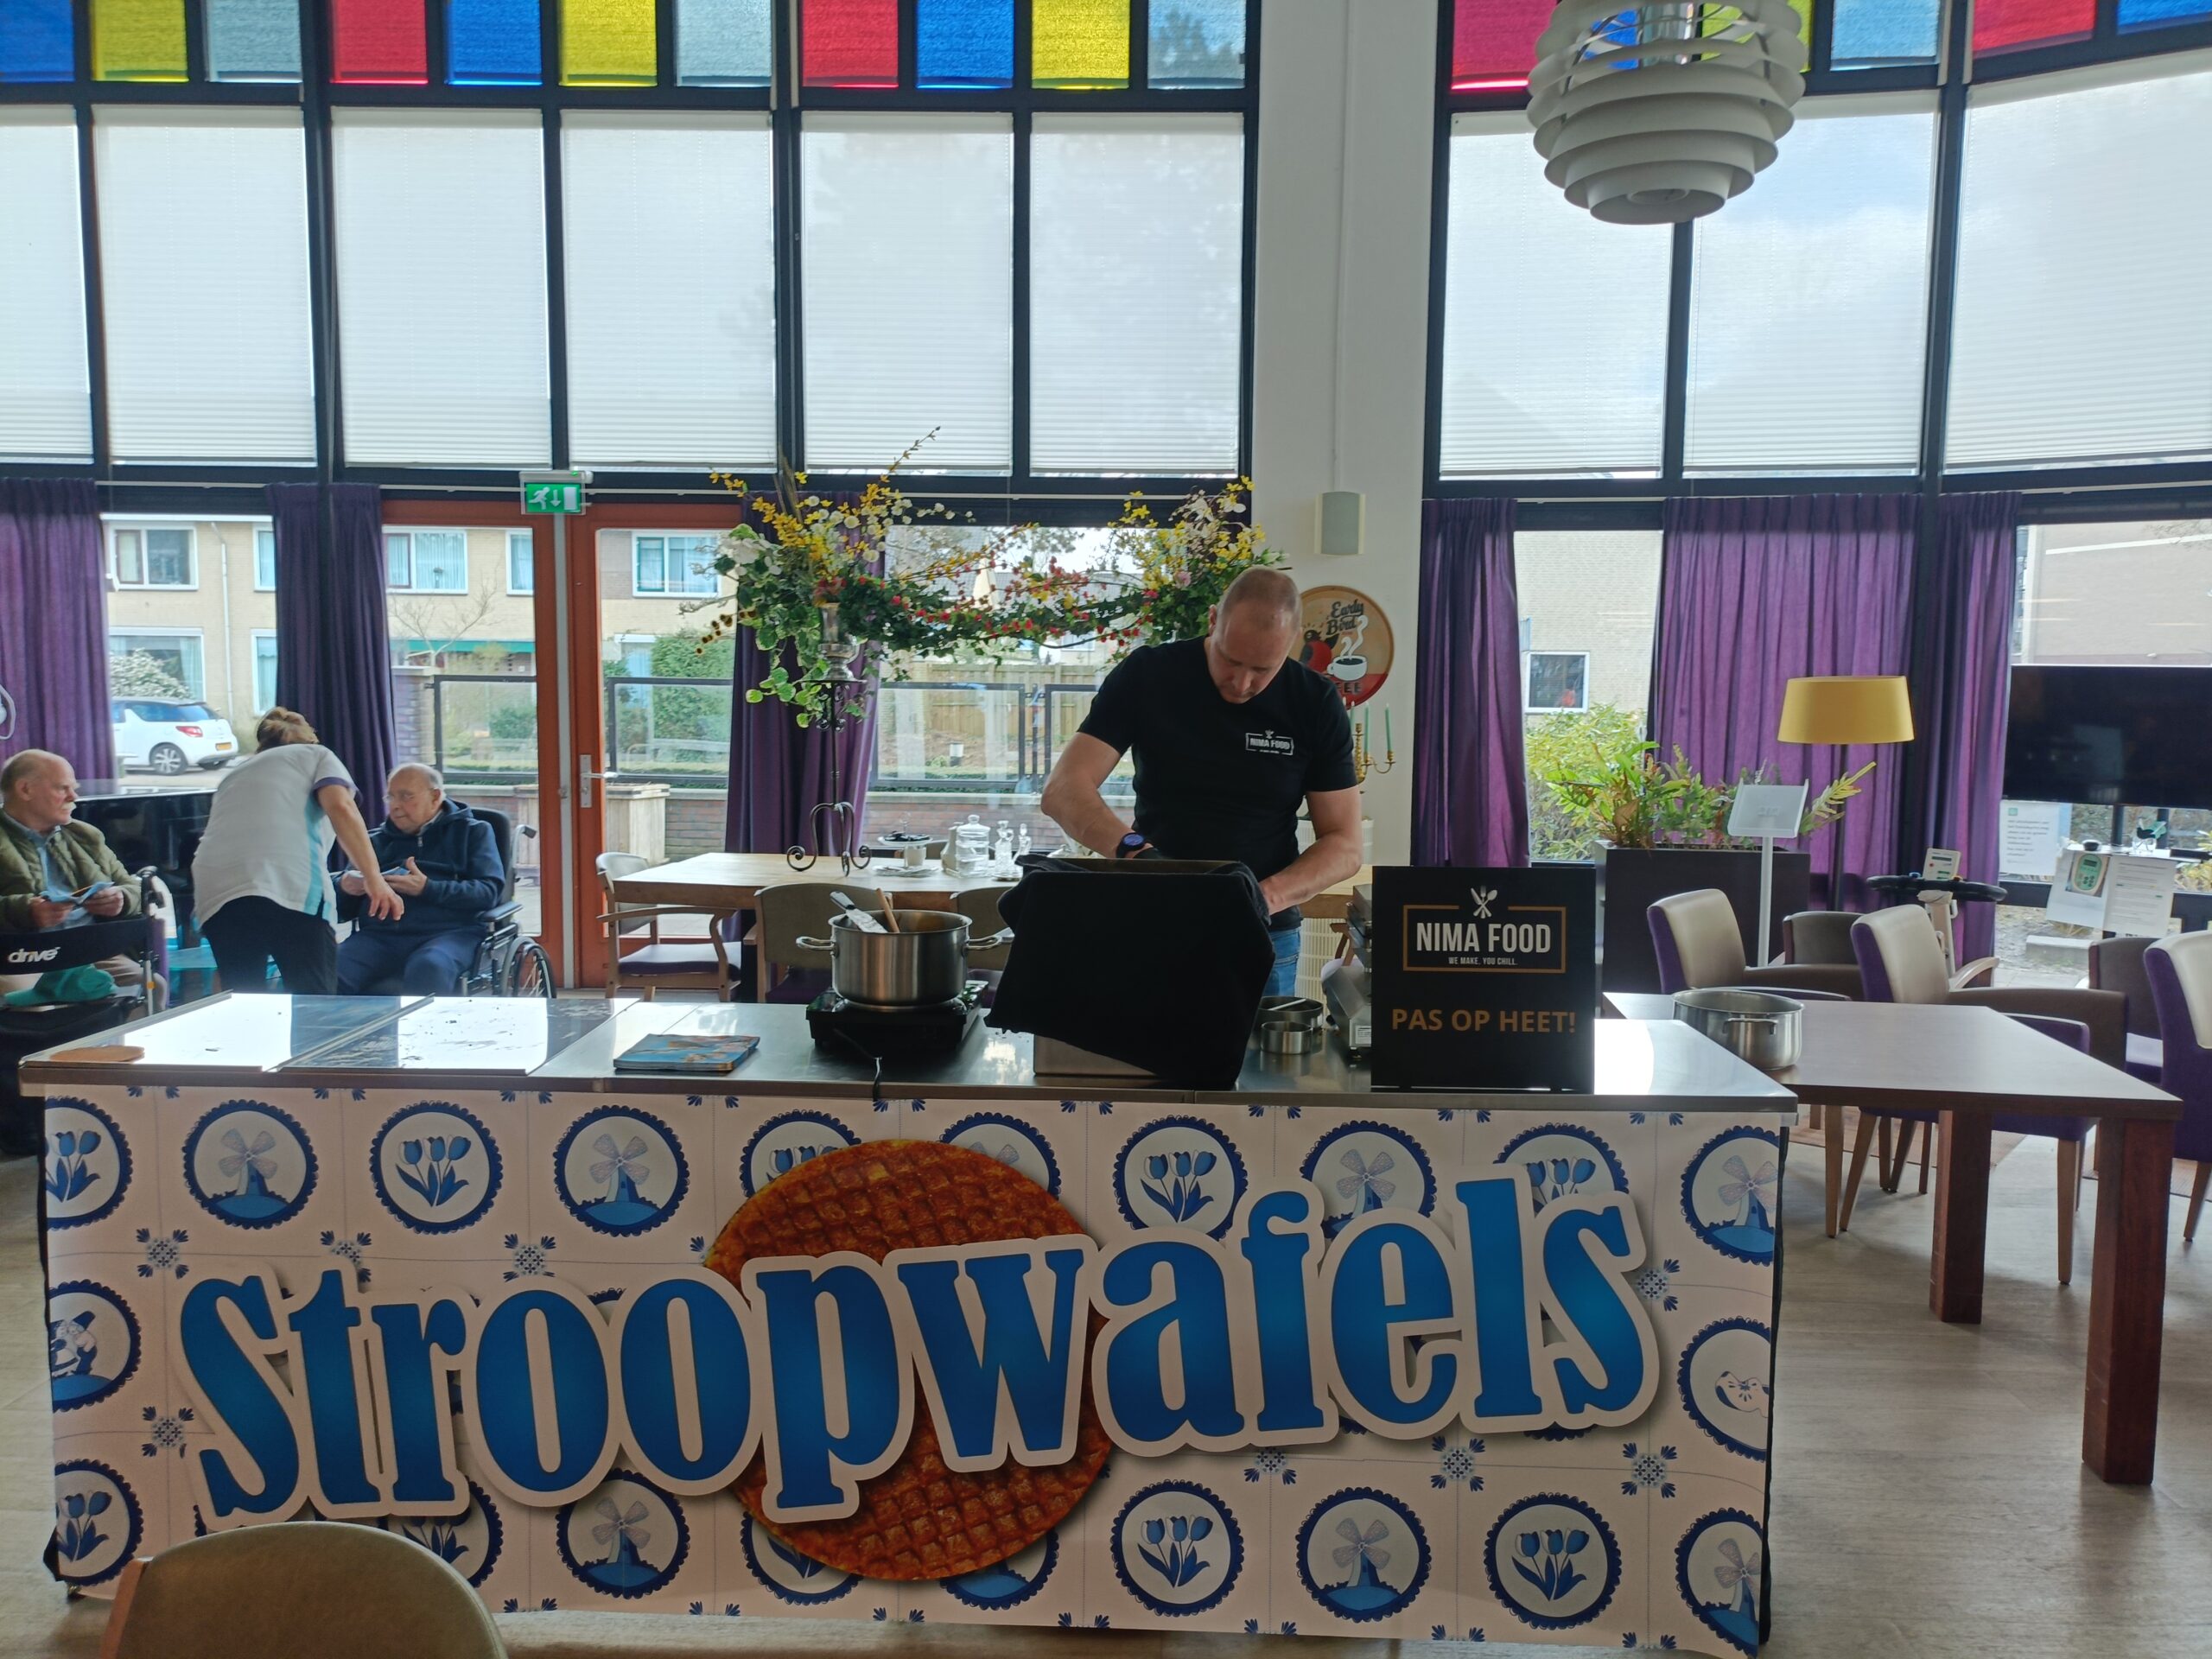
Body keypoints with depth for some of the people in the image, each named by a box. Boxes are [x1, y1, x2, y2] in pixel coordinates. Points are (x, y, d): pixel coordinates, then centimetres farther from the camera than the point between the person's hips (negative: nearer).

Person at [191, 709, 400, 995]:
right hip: (291, 884, -4)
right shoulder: (316, 755, 23)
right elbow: (340, 808, 1)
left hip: (217, 892, 5)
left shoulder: (234, 773, 36)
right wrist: (374, 877, -4)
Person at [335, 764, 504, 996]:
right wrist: (345, 887, 0)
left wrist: (427, 889, -13)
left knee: (428, 970, -39)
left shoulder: (472, 831, 16)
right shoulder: (376, 840, 27)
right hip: (379, 933, 4)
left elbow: (489, 891, 0)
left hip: (448, 932, -4)